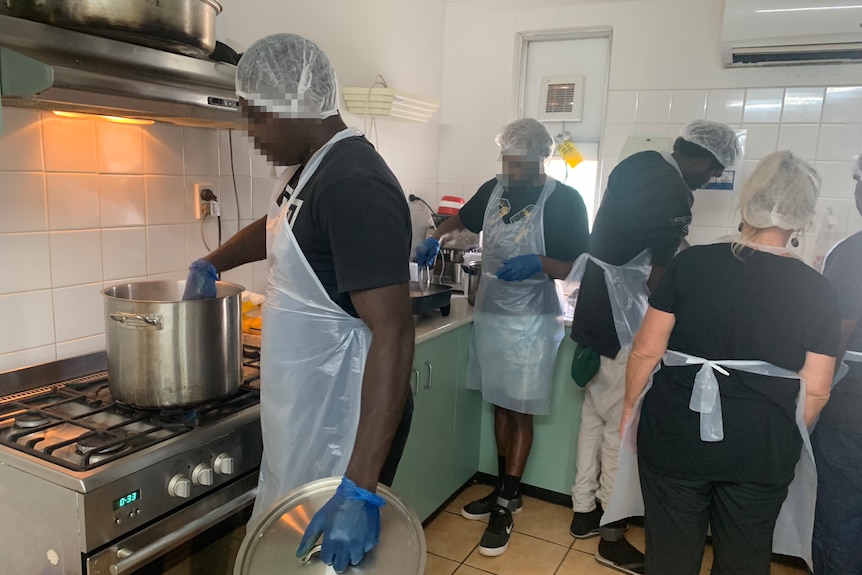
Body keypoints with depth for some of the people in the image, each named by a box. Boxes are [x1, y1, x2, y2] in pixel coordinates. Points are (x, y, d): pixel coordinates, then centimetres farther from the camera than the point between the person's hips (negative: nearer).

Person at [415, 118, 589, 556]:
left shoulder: (564, 200, -11)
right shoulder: (494, 189, 5)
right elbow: (463, 218, 23)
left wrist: (539, 264, -27)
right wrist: (437, 239, 4)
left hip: (531, 322, -5)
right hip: (488, 313, 6)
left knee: (519, 412, 4)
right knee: (500, 405, 15)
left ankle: (506, 504, 17)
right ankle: (505, 490, 30)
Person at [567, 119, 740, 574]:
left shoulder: (636, 164, 7)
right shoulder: (676, 196, -19)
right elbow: (656, 279, -15)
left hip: (593, 315, 9)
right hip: (622, 330, -9)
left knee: (595, 416, 18)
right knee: (623, 431, 4)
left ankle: (584, 512, 32)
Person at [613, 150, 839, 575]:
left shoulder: (692, 263, -12)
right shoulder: (816, 290, -6)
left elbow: (646, 351, -10)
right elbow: (815, 390, -2)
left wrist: (630, 407, 5)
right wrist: (787, 441, 15)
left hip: (675, 435, -1)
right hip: (762, 449, 2)